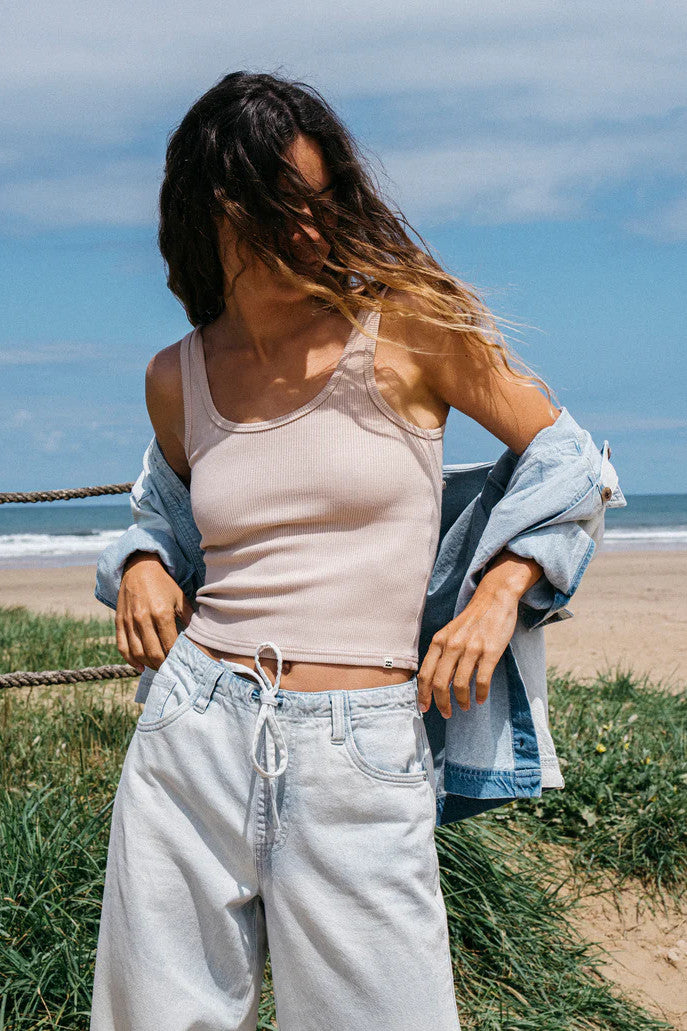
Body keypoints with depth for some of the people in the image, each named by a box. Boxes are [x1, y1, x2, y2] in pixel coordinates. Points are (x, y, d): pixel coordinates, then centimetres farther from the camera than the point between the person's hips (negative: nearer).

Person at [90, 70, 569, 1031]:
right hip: (195, 734, 4)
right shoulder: (177, 377, 8)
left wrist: (499, 593, -8)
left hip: (361, 764, -3)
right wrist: (144, 562, 7)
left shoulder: (411, 323, -2)